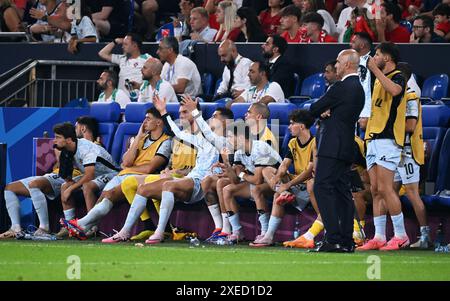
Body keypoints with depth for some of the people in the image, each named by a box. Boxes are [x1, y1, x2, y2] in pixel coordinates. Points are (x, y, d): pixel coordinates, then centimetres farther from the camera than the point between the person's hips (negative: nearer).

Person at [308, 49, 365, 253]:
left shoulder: (341, 87, -13)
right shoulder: (358, 88, 17)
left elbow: (314, 109, -7)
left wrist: (321, 111, 14)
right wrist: (326, 112, -1)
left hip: (332, 147, -10)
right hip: (347, 147, 10)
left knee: (322, 189, -12)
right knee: (342, 192, 10)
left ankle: (333, 239, -21)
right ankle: (346, 242, 8)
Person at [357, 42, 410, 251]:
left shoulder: (398, 77, -6)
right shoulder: (379, 80, 22)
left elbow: (394, 90, -30)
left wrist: (375, 69, -23)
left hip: (388, 139, -9)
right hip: (374, 138, 9)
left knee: (385, 188, -14)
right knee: (375, 191, 5)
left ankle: (401, 236, -10)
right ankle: (379, 237, 6)